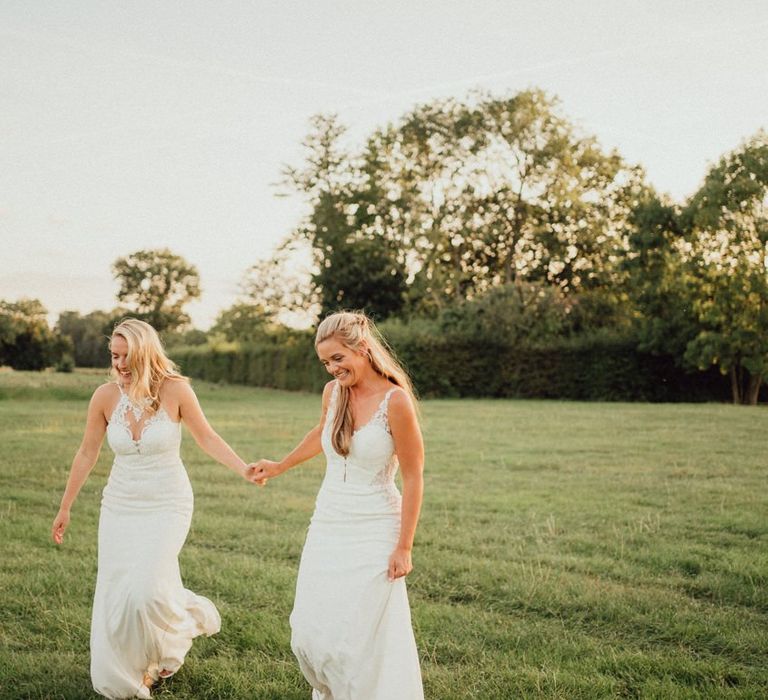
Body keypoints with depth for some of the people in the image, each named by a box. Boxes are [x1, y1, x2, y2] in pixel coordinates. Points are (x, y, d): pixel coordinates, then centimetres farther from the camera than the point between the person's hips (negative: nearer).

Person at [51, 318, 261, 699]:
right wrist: (65, 508, 11)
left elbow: (207, 437, -2)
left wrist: (243, 469, -16)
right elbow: (87, 453, 5)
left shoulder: (175, 389, -14)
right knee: (115, 596, 3)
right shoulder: (106, 395, -7)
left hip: (167, 505, -3)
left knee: (146, 590, -19)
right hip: (120, 506, 3)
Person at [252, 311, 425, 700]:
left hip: (372, 534, -6)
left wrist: (404, 547, -13)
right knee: (310, 634, 7)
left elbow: (413, 478, -13)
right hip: (327, 527, 6)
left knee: (359, 639, -4)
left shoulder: (395, 400, -16)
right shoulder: (333, 392, 2)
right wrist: (279, 467, 37)